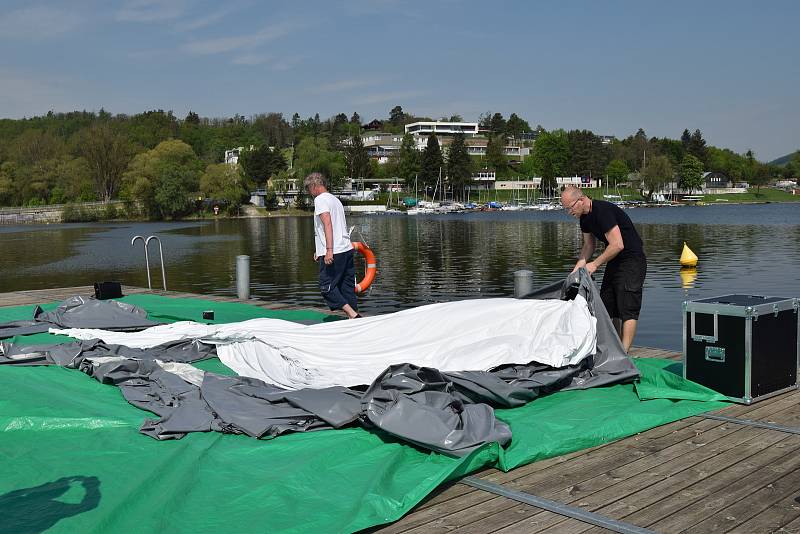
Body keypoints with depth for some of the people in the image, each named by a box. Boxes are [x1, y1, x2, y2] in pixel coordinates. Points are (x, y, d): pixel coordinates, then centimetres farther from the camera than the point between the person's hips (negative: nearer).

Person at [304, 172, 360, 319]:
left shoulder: (320, 199, -5)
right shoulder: (335, 199, 23)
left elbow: (328, 224, -19)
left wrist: (329, 250, -26)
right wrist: (319, 251, 34)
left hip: (333, 252, -9)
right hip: (347, 249, 9)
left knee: (326, 287, -4)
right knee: (347, 288, 10)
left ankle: (352, 314, -14)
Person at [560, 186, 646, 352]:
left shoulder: (603, 211, -24)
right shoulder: (585, 217, 5)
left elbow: (617, 245, -27)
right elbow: (589, 245, 15)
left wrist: (595, 264, -20)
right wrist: (579, 265, 1)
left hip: (632, 259, -10)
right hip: (614, 260, 10)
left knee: (628, 308, -11)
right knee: (607, 306, 9)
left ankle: (624, 353, -12)